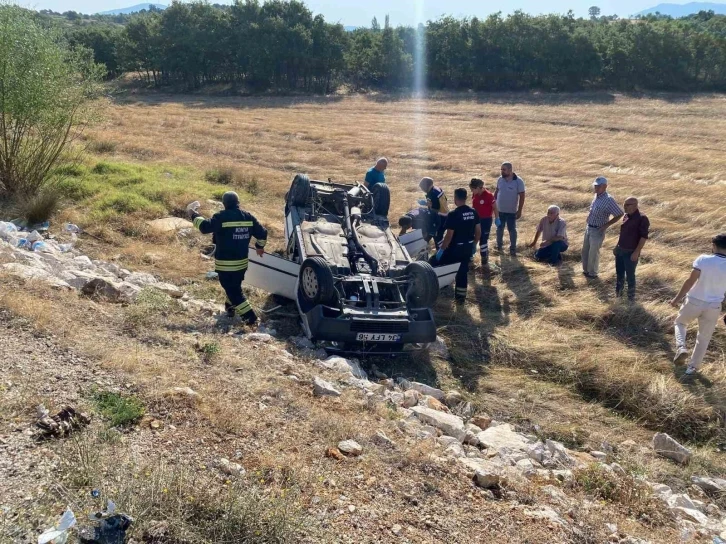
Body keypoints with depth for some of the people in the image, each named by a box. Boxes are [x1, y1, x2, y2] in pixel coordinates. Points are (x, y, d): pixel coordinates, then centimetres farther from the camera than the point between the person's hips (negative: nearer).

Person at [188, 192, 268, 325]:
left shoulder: (221, 217, -15)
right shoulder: (248, 217, 3)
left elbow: (205, 227, -10)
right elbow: (262, 233, 8)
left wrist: (195, 215, 6)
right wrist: (260, 246, 27)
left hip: (225, 263, -6)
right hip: (242, 261, 6)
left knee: (233, 290, -1)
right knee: (234, 286, 27)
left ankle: (250, 316, -5)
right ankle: (231, 307, 44)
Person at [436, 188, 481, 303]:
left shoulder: (453, 214, -20)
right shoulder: (473, 212, 0)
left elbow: (449, 235, -20)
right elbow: (478, 232, 6)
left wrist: (441, 249, -10)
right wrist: (473, 245, 20)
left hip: (455, 248, -6)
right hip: (468, 247, 6)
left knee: (437, 263, 13)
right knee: (463, 270, 17)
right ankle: (461, 296, 23)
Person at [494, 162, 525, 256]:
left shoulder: (518, 181, -15)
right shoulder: (500, 180, -2)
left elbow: (522, 196, -12)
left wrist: (519, 210, -14)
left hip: (511, 211, -4)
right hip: (500, 210, 4)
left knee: (512, 229, 5)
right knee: (499, 228, 16)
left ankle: (513, 248, 15)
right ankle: (499, 244, 33)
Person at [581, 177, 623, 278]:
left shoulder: (608, 200, -23)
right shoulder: (596, 196, 2)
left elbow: (619, 214, -19)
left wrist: (606, 225, -17)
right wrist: (589, 216, 8)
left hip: (598, 231, -8)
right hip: (589, 228, 8)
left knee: (593, 252, 5)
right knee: (585, 251, 18)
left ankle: (592, 273, 22)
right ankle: (586, 270, 34)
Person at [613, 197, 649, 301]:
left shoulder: (642, 219, -16)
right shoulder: (626, 216, 7)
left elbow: (644, 237, -17)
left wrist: (636, 252, -20)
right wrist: (617, 246, 18)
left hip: (631, 252, -7)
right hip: (620, 250, 7)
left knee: (630, 275, 3)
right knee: (619, 273, 17)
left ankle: (631, 297, 16)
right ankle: (618, 293, 32)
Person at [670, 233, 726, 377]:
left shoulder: (703, 259, -14)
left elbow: (690, 281, -14)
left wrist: (677, 298, -4)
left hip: (693, 302, -1)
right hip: (713, 307, 1)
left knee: (680, 322, 27)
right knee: (704, 338, 19)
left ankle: (681, 348, 3)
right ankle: (693, 367, 26)